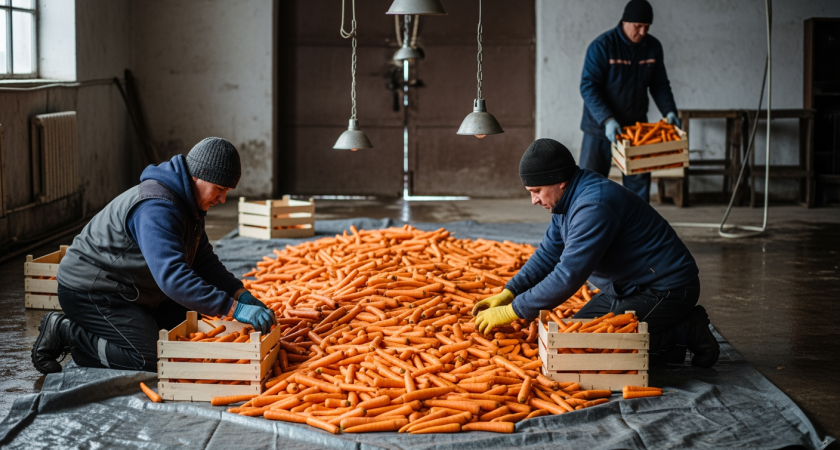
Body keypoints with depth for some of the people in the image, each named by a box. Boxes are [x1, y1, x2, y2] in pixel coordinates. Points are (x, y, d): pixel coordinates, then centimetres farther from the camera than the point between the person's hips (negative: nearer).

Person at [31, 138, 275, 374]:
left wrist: (241, 295, -3)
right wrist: (233, 308, -42)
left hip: (128, 291, 11)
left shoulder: (186, 203, 6)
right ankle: (62, 331, -6)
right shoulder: (156, 208, -29)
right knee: (149, 359, -21)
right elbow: (172, 276, -40)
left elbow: (204, 261, 13)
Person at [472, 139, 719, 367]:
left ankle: (687, 333, -6)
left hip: (666, 289, -11)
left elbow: (568, 276, -31)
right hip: (628, 288, 11)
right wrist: (507, 294, -1)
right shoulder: (570, 200, 6)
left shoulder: (594, 207, -28)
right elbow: (548, 255, 13)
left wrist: (511, 312, -26)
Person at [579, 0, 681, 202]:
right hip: (600, 127, -4)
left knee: (639, 182, 5)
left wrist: (669, 111, -9)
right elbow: (588, 87, -19)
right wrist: (607, 120, -30)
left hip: (636, 127, 4)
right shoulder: (602, 46, -16)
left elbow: (660, 85, 9)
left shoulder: (653, 47, 0)